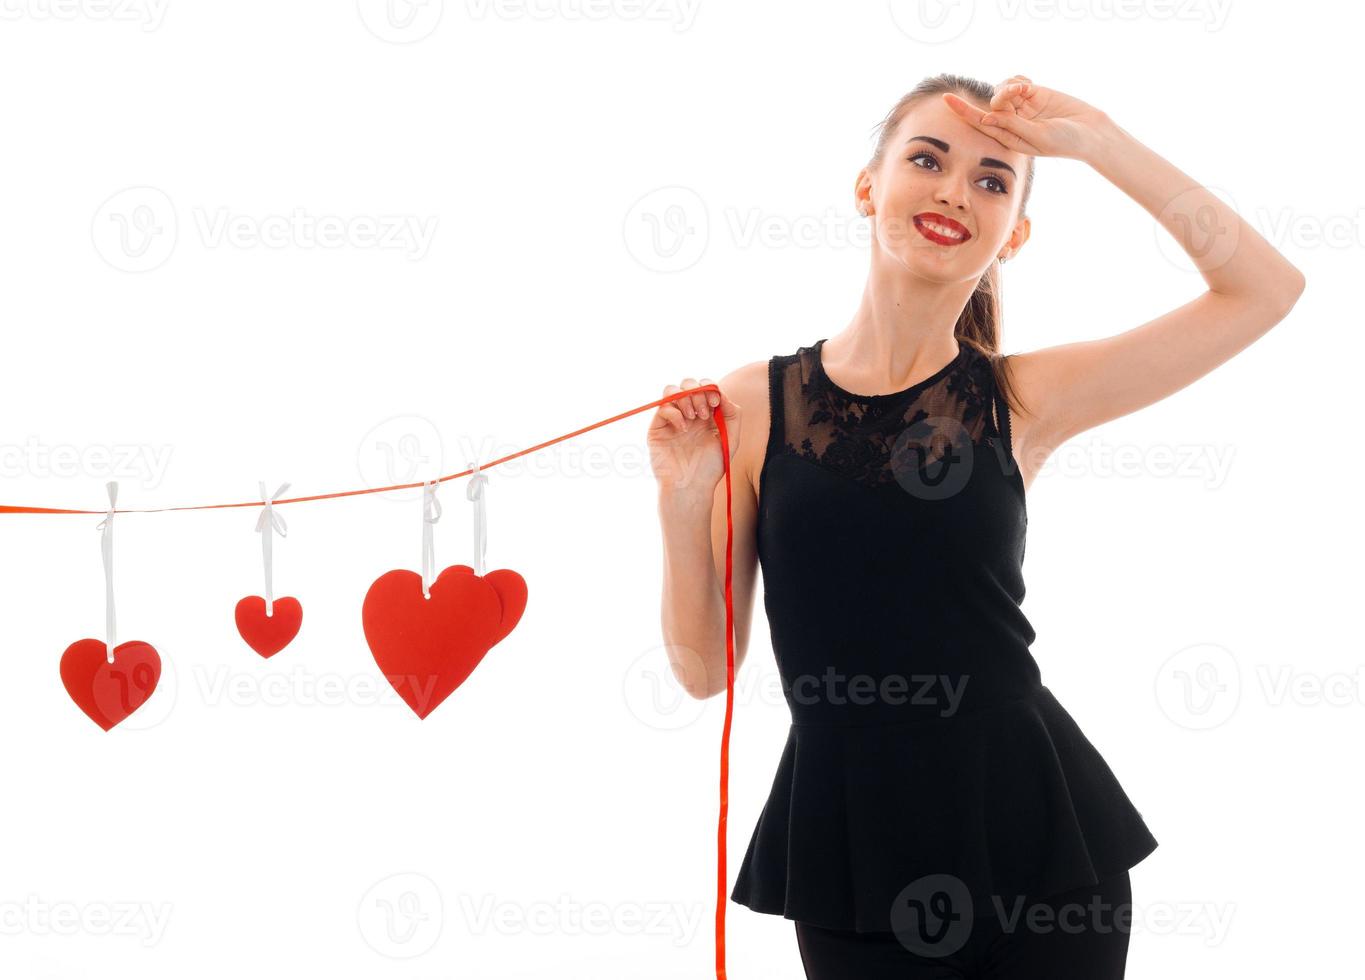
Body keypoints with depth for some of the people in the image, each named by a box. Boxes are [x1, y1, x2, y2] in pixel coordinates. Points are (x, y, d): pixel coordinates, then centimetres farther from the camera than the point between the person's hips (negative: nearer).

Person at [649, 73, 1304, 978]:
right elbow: (705, 666, 2)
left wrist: (1092, 137, -7)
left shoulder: (1021, 400, -1)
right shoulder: (753, 407, -2)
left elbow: (1266, 288, -4)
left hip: (1032, 838, 0)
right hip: (854, 856, 0)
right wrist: (683, 504, -13)